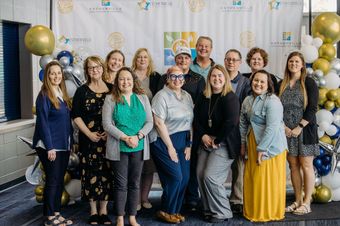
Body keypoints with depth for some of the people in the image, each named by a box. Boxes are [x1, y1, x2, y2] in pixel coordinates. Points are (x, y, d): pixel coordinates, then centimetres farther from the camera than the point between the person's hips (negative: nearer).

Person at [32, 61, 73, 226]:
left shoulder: (62, 94, 11)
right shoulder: (44, 96, -12)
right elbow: (43, 123, -16)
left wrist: (70, 143, 12)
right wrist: (49, 147, -19)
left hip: (64, 145, 8)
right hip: (50, 146, -7)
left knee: (60, 180, 12)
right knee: (52, 181, -1)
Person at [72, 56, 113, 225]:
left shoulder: (112, 89, 7)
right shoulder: (82, 91, 4)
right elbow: (76, 116, 0)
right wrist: (89, 134, -10)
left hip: (109, 139, 1)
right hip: (89, 139, -1)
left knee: (106, 172, 3)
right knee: (91, 173, 1)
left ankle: (103, 210, 15)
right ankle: (93, 211, 15)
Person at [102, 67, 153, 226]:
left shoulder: (143, 98, 8)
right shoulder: (111, 99, 0)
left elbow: (149, 122, 5)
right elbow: (107, 124, -7)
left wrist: (138, 136, -12)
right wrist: (125, 138, -16)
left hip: (139, 147, 3)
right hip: (118, 148, -3)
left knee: (134, 183, 9)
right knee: (121, 184, 2)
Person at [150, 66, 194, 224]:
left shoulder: (187, 96, 10)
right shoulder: (162, 96, -10)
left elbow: (190, 122, 10)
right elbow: (159, 123, -15)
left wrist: (189, 145, 4)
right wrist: (170, 147, -14)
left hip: (183, 142, 6)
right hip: (164, 142, -6)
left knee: (184, 178, 3)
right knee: (175, 177, -10)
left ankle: (175, 210, 19)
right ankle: (165, 211, 7)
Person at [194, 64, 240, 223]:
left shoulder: (230, 98, -11)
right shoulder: (203, 97, 9)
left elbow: (231, 122, -20)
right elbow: (196, 119, 10)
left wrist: (216, 140, -15)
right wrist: (203, 135, -5)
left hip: (224, 144, -7)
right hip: (206, 143, 7)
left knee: (210, 177, -13)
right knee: (200, 175, 0)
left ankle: (222, 213, 3)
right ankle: (209, 210, 14)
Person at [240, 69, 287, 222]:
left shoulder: (272, 101, -15)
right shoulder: (247, 100, 10)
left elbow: (272, 128, -21)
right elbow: (243, 123, 16)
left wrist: (262, 149, -20)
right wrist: (243, 143, 13)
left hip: (270, 146, -7)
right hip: (252, 146, 7)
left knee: (266, 181, -1)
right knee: (251, 179, 12)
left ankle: (269, 213, 14)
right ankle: (252, 211, 26)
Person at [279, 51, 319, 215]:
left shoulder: (309, 83, -1)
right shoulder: (282, 84, 11)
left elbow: (312, 108, -8)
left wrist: (299, 127, -14)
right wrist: (283, 126, -6)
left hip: (305, 130, -4)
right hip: (287, 131, 4)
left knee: (306, 165, -1)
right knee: (293, 165, 8)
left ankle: (306, 203, 5)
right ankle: (298, 201, 16)